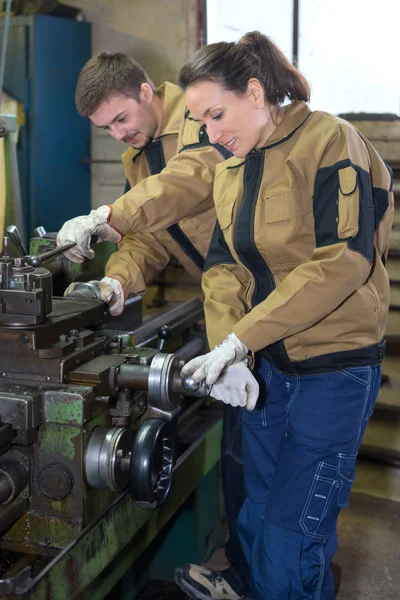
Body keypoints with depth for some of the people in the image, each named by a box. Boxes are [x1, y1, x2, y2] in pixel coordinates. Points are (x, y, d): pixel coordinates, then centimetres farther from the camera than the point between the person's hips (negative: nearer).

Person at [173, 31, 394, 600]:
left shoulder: (329, 142, -14)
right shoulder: (232, 169, 9)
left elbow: (343, 262, -24)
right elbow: (223, 265, 2)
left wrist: (240, 337, -27)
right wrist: (226, 353, -16)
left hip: (335, 369, -7)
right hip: (269, 364, 7)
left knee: (291, 536, -2)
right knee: (256, 519, 15)